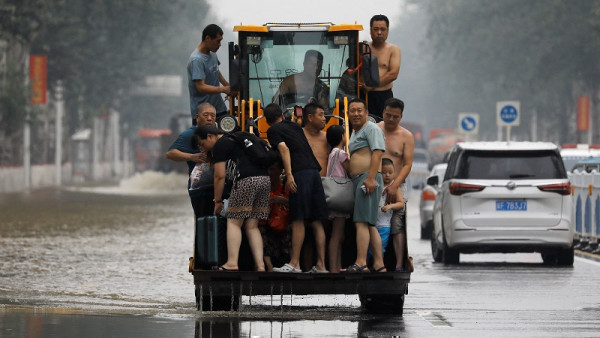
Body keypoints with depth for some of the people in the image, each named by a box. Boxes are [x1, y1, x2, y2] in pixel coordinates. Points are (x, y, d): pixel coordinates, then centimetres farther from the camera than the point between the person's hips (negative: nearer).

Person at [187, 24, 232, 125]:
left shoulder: (212, 54, 9)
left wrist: (227, 85, 11)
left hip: (218, 107, 9)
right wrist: (223, 89, -28)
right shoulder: (197, 60, -20)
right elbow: (201, 87, -26)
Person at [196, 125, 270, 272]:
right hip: (265, 178, 8)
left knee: (234, 222, -2)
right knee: (252, 226, 9)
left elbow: (220, 176, -1)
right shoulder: (235, 139, 29)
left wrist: (218, 201, 8)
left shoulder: (219, 145, 3)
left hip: (247, 180, -8)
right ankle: (260, 265, -1)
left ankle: (232, 263, -10)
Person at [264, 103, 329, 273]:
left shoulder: (273, 130, 6)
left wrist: (289, 174, -15)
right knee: (316, 221, 5)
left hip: (300, 172, -6)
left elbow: (283, 148, -9)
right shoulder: (295, 126, 26)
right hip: (314, 170, 6)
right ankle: (321, 265, 4)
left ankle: (294, 264, -10)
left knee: (298, 220, -8)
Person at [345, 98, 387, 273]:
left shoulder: (371, 129, -3)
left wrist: (371, 178, -24)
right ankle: (379, 265, 7)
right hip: (358, 180, 11)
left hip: (368, 179, -11)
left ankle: (361, 263, -24)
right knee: (370, 225, 8)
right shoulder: (355, 133, 26)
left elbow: (377, 153, -15)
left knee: (362, 222, -17)